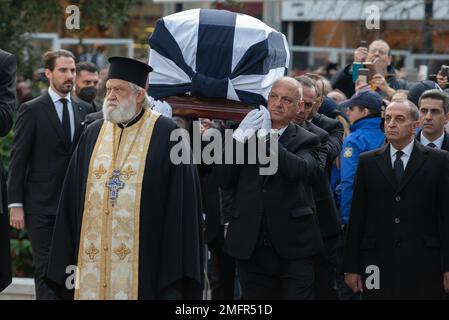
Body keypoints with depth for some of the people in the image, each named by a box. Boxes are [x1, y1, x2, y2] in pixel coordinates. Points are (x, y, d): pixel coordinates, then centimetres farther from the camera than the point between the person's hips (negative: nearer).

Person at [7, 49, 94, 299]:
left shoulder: (85, 110, 10)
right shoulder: (32, 110, -3)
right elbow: (18, 160, -4)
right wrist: (16, 204, -10)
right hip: (42, 205, -4)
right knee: (47, 269, -4)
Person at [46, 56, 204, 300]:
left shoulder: (166, 134, -3)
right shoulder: (93, 134, 11)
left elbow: (180, 199, -6)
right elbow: (73, 195, 13)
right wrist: (69, 258, 8)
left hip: (143, 257, -4)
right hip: (93, 257, 4)